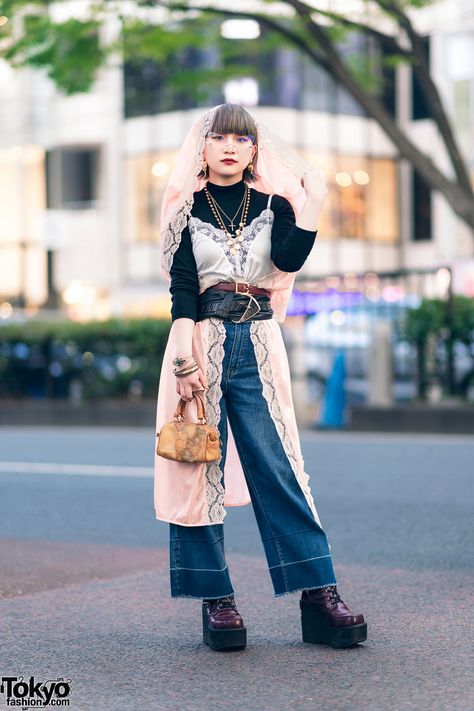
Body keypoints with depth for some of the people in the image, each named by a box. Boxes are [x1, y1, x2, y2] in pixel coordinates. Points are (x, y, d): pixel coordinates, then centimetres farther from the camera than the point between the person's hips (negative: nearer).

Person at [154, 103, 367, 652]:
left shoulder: (272, 204, 11)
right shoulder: (188, 206, 6)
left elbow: (289, 260, -8)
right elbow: (182, 286, -3)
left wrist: (314, 201, -12)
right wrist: (186, 355, -13)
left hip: (258, 344, 1)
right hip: (201, 340, -1)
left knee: (278, 466, -3)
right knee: (200, 466, -1)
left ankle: (318, 597, -4)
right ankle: (215, 600, 6)